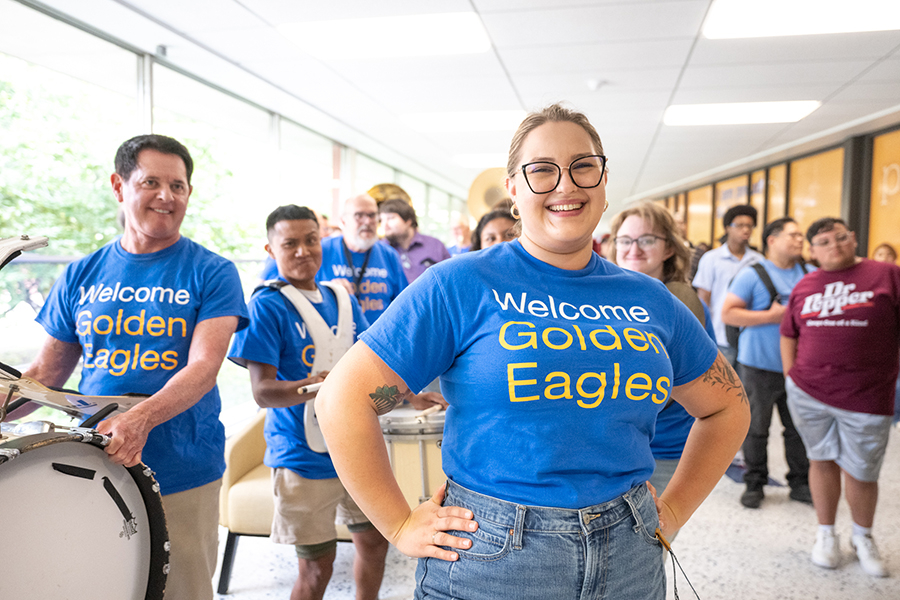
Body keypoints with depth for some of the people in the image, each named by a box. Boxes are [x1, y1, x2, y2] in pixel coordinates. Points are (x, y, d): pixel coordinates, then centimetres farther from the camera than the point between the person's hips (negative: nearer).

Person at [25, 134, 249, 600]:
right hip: (93, 471, 3)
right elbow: (47, 372, 12)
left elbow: (204, 365, -16)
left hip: (182, 477, -3)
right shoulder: (82, 276, 6)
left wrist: (140, 418, -31)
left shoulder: (212, 273, -5)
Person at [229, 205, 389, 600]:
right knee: (317, 567, 5)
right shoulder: (267, 305, -11)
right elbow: (262, 392, -17)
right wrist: (313, 387, -36)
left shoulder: (342, 299, 6)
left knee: (374, 541, 17)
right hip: (303, 456, -5)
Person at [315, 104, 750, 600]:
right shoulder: (461, 285, -10)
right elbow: (343, 397, -12)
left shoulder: (649, 300, 5)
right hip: (491, 559, -3)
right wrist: (401, 527, -10)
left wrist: (672, 510, 9)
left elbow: (728, 408, 16)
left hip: (628, 559, 4)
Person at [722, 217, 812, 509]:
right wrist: (771, 316, -16)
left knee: (799, 427, 10)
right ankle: (754, 484, 18)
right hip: (760, 365, -4)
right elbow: (728, 313, -11)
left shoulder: (810, 274, 10)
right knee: (756, 428, 4)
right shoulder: (752, 274, -6)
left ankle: (800, 483, 26)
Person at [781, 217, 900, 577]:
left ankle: (863, 538, 35)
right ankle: (826, 534, 32)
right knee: (822, 461, 14)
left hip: (867, 397, -2)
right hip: (808, 395, 2)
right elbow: (788, 335, 13)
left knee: (861, 473, 9)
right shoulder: (804, 287, 7)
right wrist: (791, 382, 6)